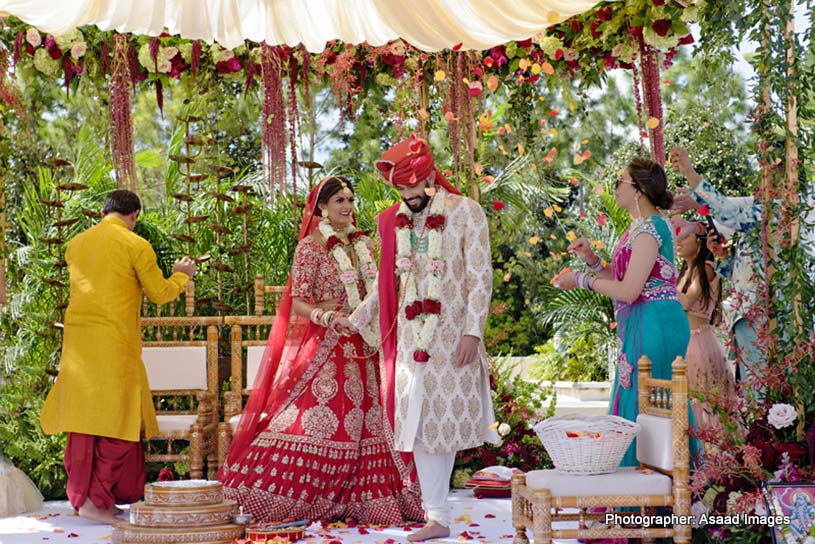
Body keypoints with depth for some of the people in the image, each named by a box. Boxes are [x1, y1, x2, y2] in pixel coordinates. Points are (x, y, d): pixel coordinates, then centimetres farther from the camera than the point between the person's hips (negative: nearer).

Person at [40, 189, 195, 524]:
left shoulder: (76, 244, 11)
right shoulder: (136, 246, -6)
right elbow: (160, 294, 0)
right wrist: (181, 275, 19)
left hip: (78, 341, 6)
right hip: (115, 343, -6)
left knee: (84, 419, 10)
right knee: (117, 420, 0)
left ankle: (82, 494, 14)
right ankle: (97, 500, -2)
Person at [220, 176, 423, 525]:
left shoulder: (364, 245, 14)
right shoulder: (311, 246, -3)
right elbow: (298, 301, -8)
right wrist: (325, 317, -24)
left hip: (363, 349, 6)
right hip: (324, 348, -6)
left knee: (365, 423, 3)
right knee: (314, 418, -9)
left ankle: (363, 499, 10)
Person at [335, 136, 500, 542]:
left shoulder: (465, 212, -3)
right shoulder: (394, 220, 10)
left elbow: (480, 278, -6)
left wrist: (472, 332, -12)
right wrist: (356, 320, 20)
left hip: (451, 337, -4)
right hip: (411, 338, 4)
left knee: (446, 417, -2)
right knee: (418, 425, 2)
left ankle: (436, 508, 13)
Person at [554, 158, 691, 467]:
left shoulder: (649, 228, -15)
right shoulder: (640, 226, 16)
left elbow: (628, 291, -20)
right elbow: (626, 282, 18)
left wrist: (581, 280, -11)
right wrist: (592, 261, 9)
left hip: (653, 324, -10)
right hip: (640, 326, 10)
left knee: (644, 405, -5)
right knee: (637, 404, 12)